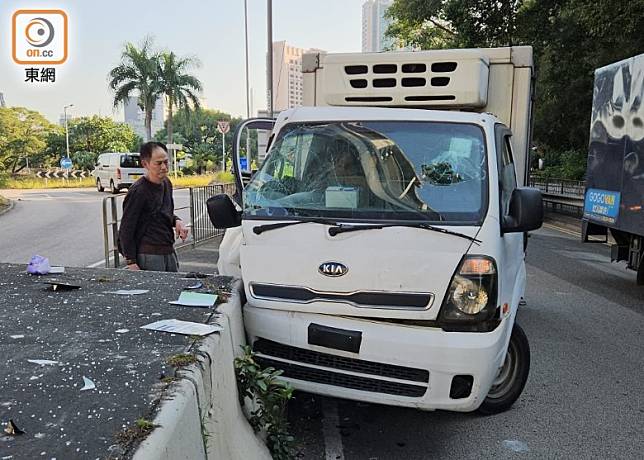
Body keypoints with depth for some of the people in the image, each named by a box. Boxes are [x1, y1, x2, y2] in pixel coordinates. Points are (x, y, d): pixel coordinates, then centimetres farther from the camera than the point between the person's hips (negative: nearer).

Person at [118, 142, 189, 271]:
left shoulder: (167, 184, 9)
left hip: (169, 252, 8)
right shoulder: (138, 191, -15)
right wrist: (131, 262, -16)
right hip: (148, 256, -8)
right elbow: (126, 230, -13)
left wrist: (176, 221, 3)